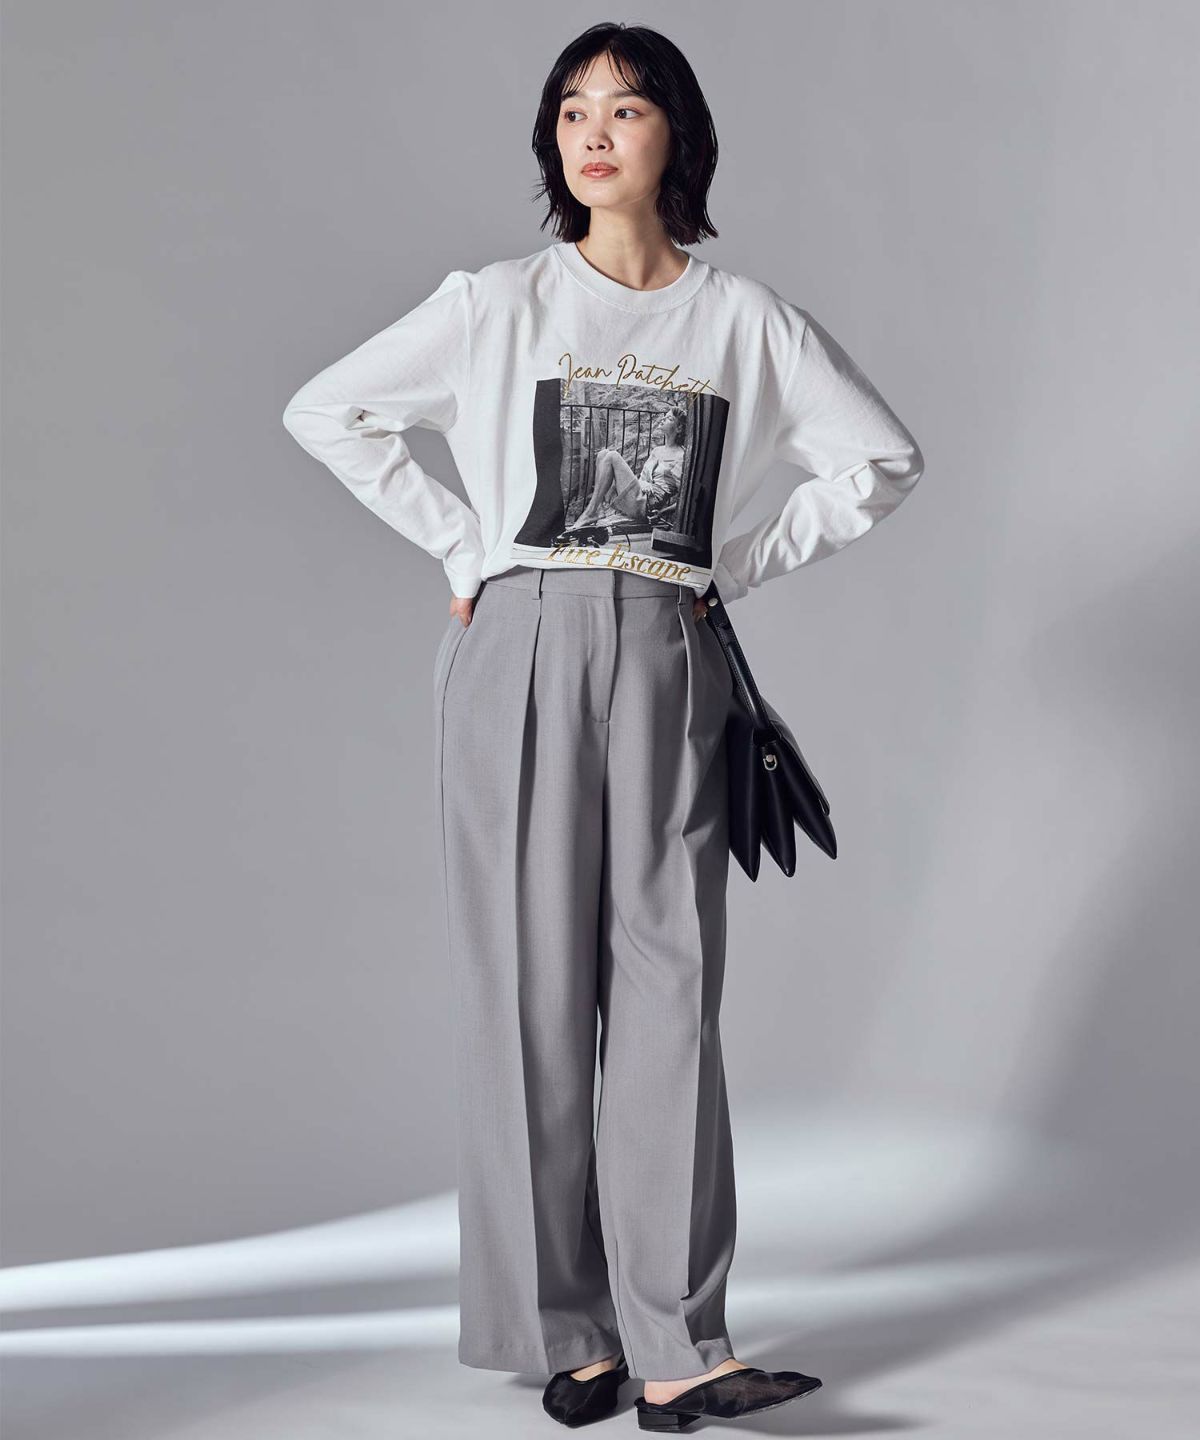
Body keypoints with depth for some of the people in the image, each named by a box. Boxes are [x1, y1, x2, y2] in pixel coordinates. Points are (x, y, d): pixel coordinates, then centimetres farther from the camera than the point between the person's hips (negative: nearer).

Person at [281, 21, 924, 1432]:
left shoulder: (742, 317, 9)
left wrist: (740, 563, 6)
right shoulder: (497, 304, 6)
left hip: (667, 665, 1)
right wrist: (463, 545, 4)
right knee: (531, 985, -2)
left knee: (668, 987, -5)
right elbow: (325, 412, 9)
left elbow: (879, 456, 13)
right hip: (521, 654, -1)